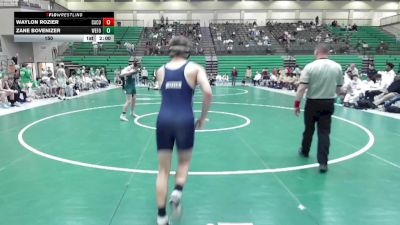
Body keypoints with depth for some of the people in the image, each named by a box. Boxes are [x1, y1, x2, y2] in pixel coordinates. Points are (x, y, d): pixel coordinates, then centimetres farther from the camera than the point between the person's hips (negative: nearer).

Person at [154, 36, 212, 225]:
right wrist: (203, 117, 2)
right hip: (184, 120, -2)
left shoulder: (161, 70, 12)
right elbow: (208, 93, -9)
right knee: (184, 161, 24)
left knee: (163, 170, 11)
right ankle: (177, 191, -2)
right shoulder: (195, 68, 4)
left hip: (164, 119, 2)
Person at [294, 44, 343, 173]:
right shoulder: (337, 67, 0)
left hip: (312, 103, -2)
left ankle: (305, 151, 38)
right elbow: (338, 88, 8)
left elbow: (302, 88, -17)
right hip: (329, 103, 2)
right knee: (324, 132, 4)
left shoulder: (310, 66, -12)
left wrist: (297, 104, -11)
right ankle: (323, 162, -1)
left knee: (309, 129, 17)